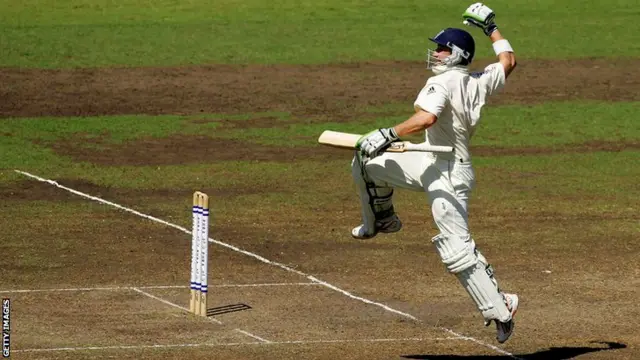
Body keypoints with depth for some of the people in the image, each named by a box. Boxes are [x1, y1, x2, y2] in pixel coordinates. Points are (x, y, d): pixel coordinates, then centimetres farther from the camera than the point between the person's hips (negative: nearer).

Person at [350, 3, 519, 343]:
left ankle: (499, 309, -12)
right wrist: (490, 28, 32)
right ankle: (382, 219, 36)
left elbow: (425, 118, -34)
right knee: (367, 162, 15)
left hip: (449, 175, -9)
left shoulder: (443, 83, -17)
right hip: (432, 164, 9)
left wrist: (388, 135, -29)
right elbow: (508, 61, 24)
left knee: (457, 248, -13)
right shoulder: (478, 82, 6)